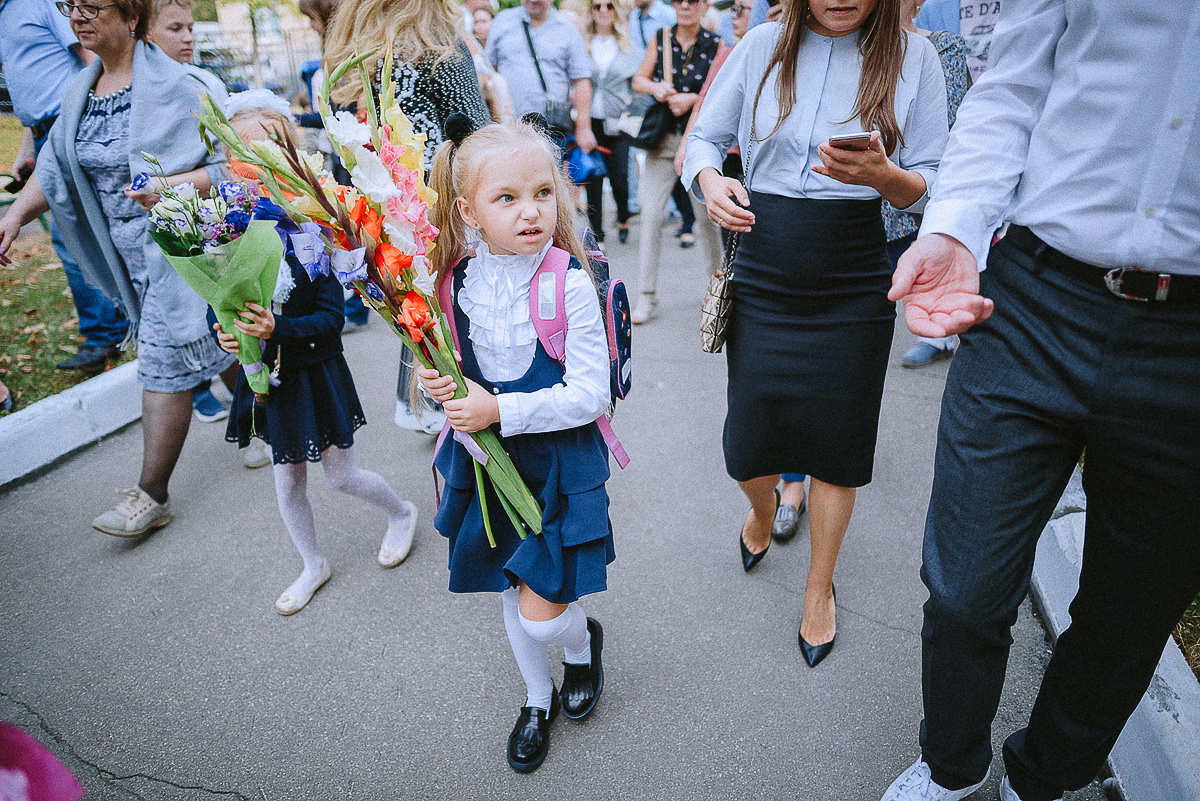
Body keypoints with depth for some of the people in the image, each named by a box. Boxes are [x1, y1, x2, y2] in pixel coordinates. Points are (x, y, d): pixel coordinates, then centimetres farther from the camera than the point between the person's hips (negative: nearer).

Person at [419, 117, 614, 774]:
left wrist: (500, 409, -25)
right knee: (511, 594, 20)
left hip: (559, 465, -4)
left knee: (541, 613, -2)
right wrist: (441, 387, -12)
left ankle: (582, 642, 36)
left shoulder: (570, 284, -18)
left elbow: (589, 396, -19)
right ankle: (539, 698, 46)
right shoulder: (458, 281, -5)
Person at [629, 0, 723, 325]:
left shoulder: (715, 45, 1)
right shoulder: (660, 39, 8)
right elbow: (638, 79, 10)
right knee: (650, 213, -7)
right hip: (664, 139, 2)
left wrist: (692, 98, -14)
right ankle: (647, 297, -2)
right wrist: (656, 88, -10)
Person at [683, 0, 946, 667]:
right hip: (763, 276, 1)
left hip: (854, 283, -1)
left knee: (837, 443, 6)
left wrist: (882, 174, -22)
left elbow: (932, 188, 0)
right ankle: (763, 510, 42)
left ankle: (821, 586, 32)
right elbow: (705, 137, 11)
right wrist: (709, 178, -12)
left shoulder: (913, 56, 0)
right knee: (749, 445, 1)